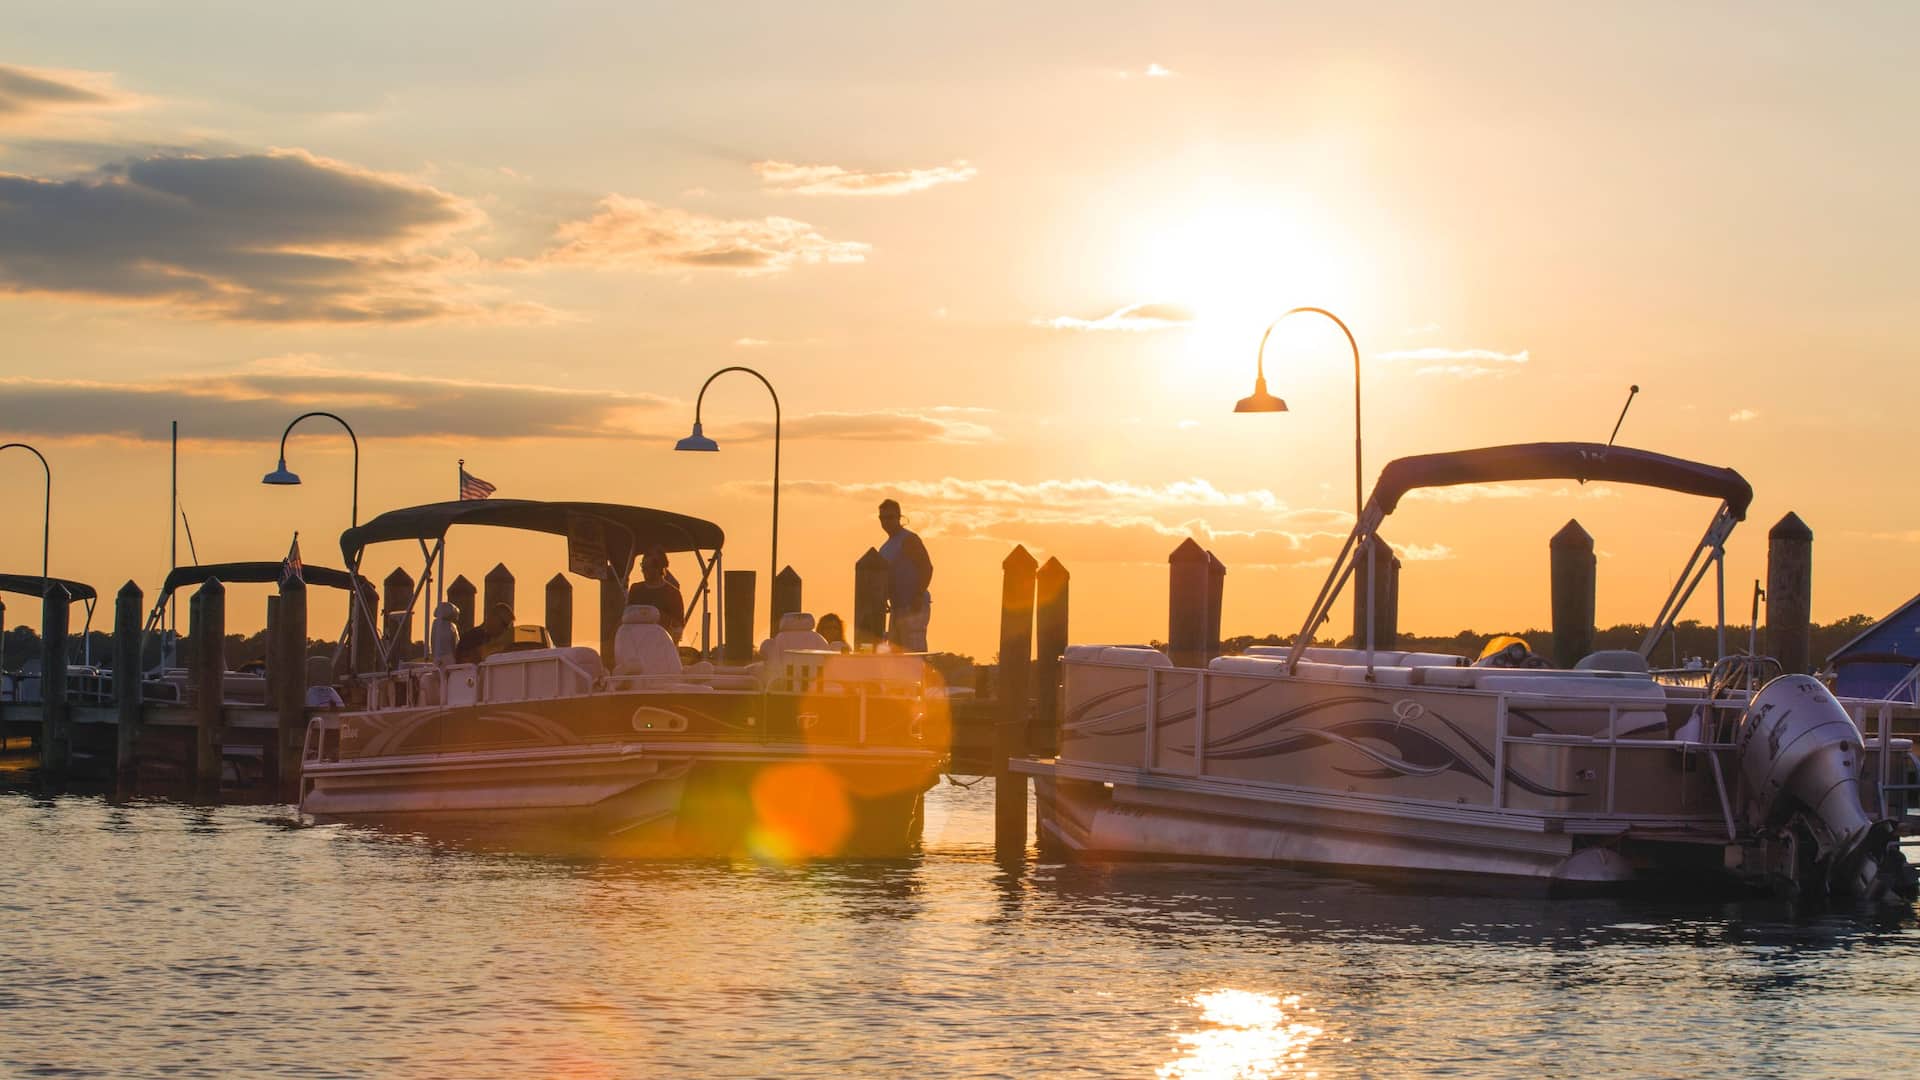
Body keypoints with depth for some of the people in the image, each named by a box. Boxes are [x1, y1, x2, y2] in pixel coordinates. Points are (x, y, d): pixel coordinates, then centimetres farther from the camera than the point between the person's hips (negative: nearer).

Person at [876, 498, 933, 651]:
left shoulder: (909, 539, -7)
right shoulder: (886, 547, 20)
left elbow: (927, 568, -15)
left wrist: (918, 596, -23)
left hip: (914, 607, -10)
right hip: (897, 607, 10)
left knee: (915, 651, -15)